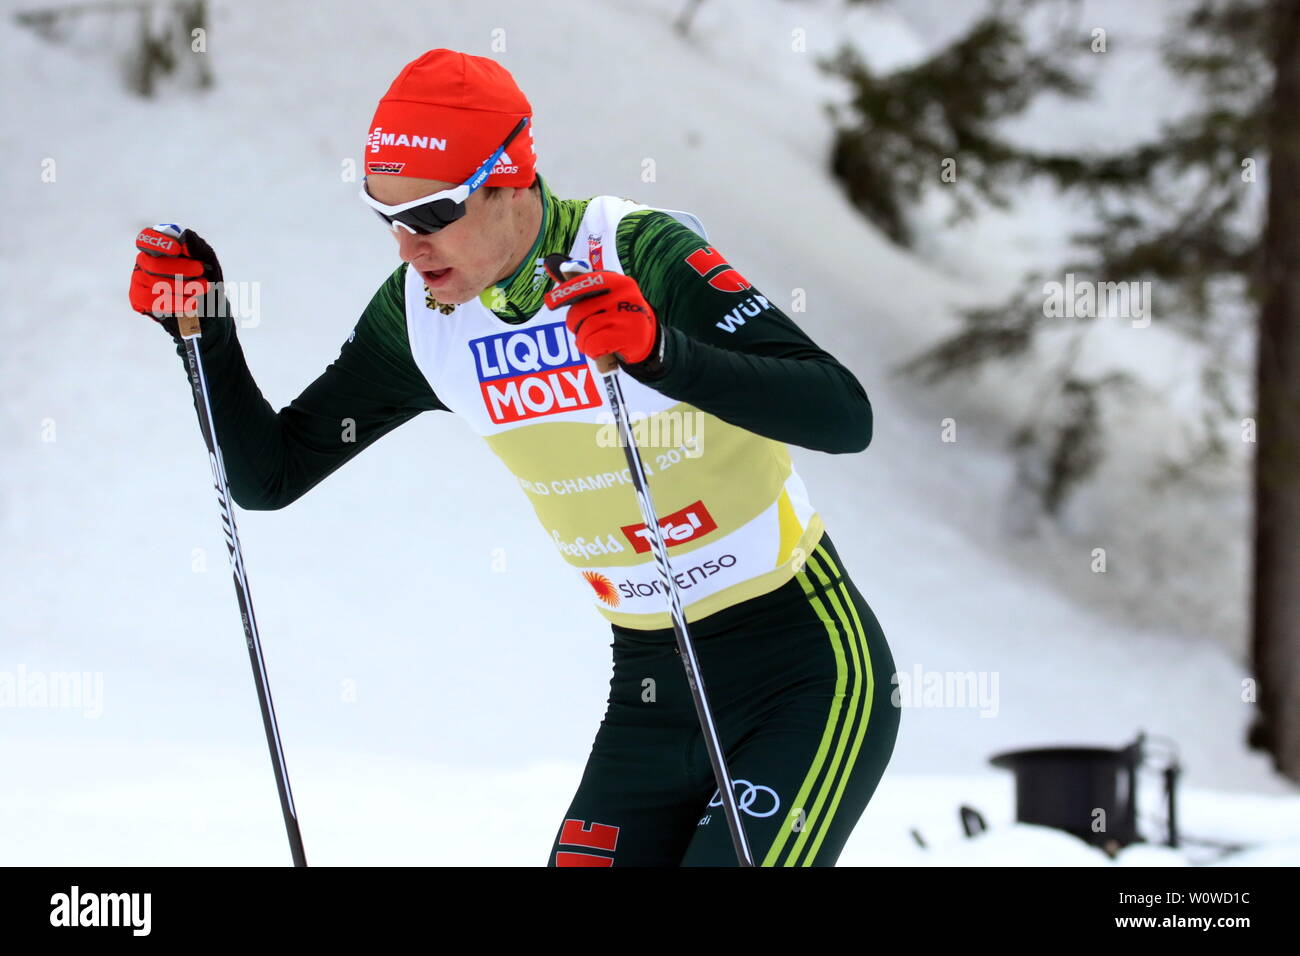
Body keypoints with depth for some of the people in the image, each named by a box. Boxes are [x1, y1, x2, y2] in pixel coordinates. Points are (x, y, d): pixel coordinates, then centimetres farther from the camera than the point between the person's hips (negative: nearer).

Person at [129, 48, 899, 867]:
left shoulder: (639, 254, -20)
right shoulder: (421, 315, -2)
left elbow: (845, 417, -28)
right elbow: (269, 476, 6)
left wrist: (661, 352, -42)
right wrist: (204, 328, -9)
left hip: (806, 672, -6)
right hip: (650, 689, 6)